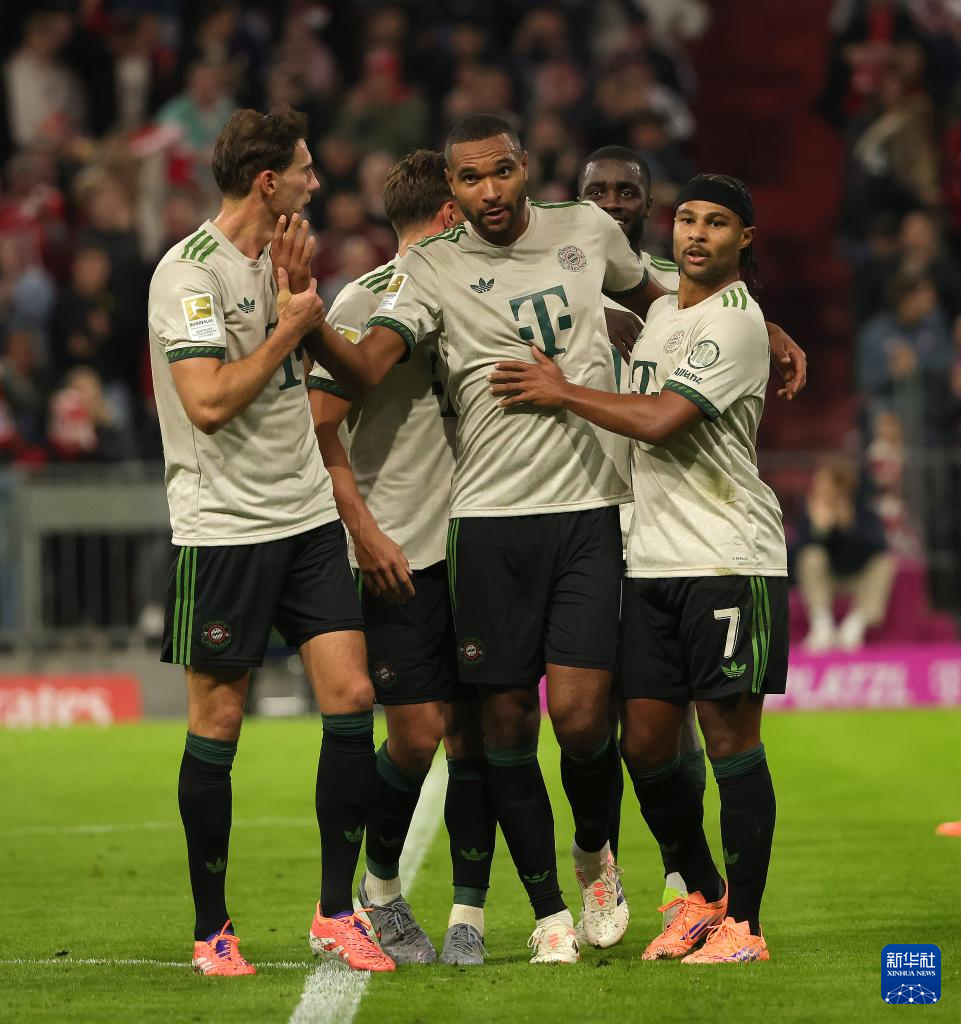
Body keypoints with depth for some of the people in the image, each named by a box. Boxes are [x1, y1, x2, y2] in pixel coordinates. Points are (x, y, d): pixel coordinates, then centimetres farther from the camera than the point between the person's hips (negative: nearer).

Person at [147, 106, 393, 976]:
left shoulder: (275, 255, 12)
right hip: (223, 528, -7)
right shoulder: (189, 270, -13)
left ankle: (337, 912, 6)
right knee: (217, 724, 0)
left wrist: (304, 296, 3)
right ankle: (211, 929, 10)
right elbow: (208, 401, -21)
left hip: (308, 514, 7)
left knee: (352, 694, -3)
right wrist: (291, 326, -12)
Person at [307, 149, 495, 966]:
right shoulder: (364, 303, -4)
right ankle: (381, 888, 17)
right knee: (418, 732, -7)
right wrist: (365, 531, -13)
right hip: (399, 557, -5)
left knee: (472, 728, 0)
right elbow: (321, 428, -6)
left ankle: (469, 916, 5)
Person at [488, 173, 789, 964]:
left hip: (730, 558, -8)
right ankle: (702, 895, 22)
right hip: (651, 562, 8)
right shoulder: (662, 311, 17)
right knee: (646, 742, 5)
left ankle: (742, 923, -1)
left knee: (731, 736, -6)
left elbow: (662, 420, -18)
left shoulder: (736, 322, -9)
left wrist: (563, 393, -7)